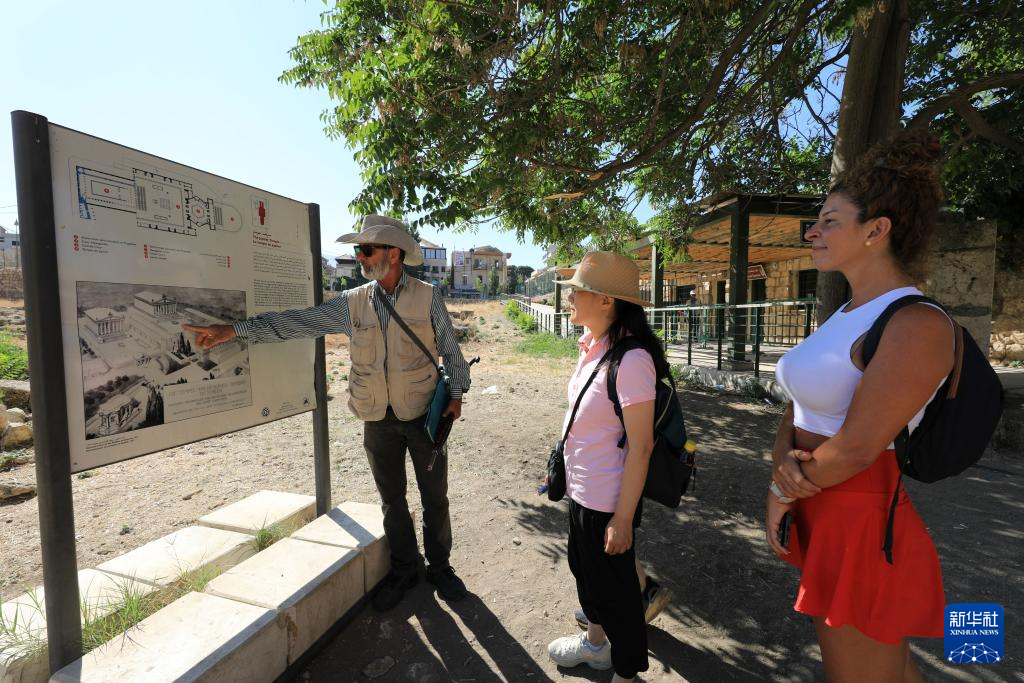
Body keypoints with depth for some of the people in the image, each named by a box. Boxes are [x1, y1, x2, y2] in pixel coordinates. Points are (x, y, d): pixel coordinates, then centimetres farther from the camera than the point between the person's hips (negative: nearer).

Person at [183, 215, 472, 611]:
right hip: (378, 419, 3)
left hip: (425, 414, -2)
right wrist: (231, 331, -12)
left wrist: (456, 393, -12)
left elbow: (451, 351, -3)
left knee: (434, 497, 12)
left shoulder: (428, 297, -8)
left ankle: (439, 566, 34)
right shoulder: (353, 303, -1)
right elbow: (297, 322, -5)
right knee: (392, 499, 16)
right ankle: (403, 570, 36)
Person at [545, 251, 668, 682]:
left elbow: (640, 447, -22)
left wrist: (623, 518, -17)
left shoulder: (630, 360, -25)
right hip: (580, 490, 9)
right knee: (585, 568, 26)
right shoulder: (590, 347, 0)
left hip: (608, 501, -8)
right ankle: (596, 644, 53)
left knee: (615, 586, 14)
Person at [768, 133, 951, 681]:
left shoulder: (917, 324, -20)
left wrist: (782, 492, -8)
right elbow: (799, 403, 8)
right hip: (824, 517, 8)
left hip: (862, 525, -8)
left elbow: (855, 449, -23)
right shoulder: (845, 314, 7)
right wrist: (783, 460, -11)